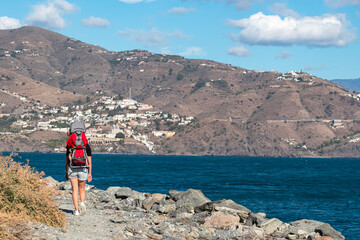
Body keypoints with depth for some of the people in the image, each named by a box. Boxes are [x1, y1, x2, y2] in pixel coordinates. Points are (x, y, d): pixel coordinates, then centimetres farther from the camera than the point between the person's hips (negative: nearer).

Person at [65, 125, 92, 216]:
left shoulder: (70, 146, 3)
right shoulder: (87, 146, 3)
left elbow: (67, 160, 5)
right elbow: (89, 161, 1)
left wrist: (66, 173, 13)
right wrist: (89, 173, 6)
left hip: (72, 169, 0)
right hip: (83, 169, 0)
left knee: (75, 190, 4)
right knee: (82, 189, 16)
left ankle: (76, 210, 0)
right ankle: (82, 203, -11)